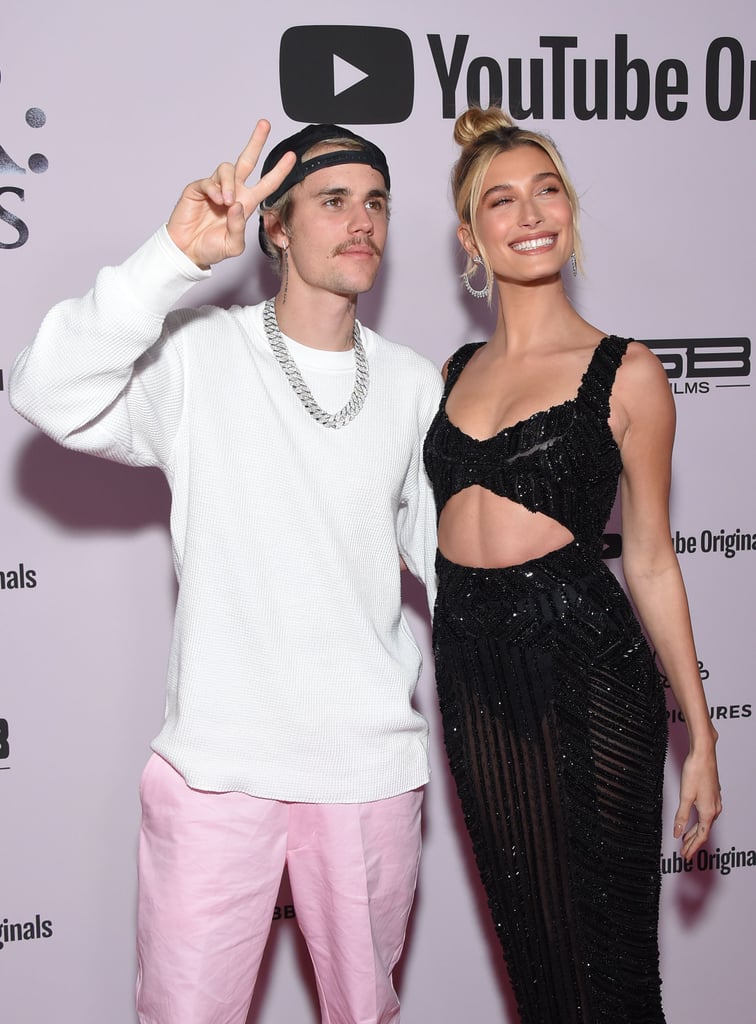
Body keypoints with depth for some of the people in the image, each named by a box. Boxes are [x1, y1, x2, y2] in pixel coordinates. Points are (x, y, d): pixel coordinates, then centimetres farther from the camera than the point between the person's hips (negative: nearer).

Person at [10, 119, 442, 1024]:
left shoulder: (413, 384, 7)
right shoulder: (197, 357, -6)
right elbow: (50, 394, -23)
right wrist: (176, 256, -30)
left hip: (371, 767, 3)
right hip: (218, 765, -3)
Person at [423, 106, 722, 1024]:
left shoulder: (623, 371, -4)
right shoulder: (456, 372, 9)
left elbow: (651, 561, -2)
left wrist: (700, 738, -2)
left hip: (585, 671, -4)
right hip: (472, 676, 5)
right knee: (524, 942, 16)